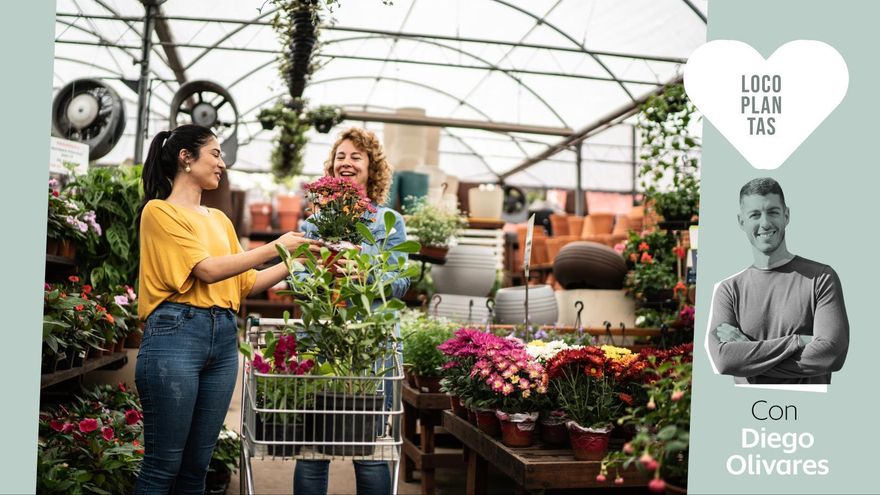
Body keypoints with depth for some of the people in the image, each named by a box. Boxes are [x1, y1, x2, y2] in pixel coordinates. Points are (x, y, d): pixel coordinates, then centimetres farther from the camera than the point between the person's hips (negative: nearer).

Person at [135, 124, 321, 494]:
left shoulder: (219, 220, 19)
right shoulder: (159, 210, -1)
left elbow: (246, 284, 16)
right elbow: (207, 270, -11)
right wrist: (275, 247, -9)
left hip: (223, 339, 7)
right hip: (176, 335, -6)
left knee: (197, 464, 9)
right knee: (164, 464, -3)